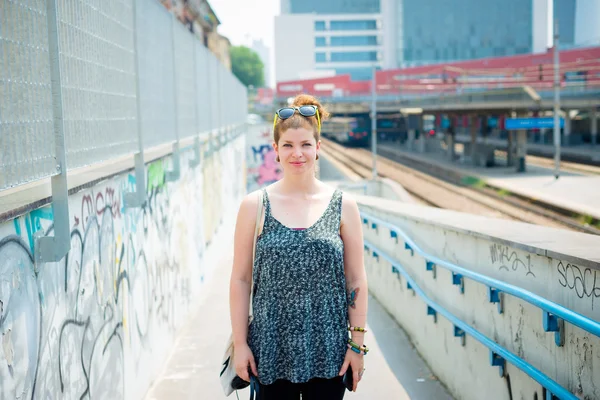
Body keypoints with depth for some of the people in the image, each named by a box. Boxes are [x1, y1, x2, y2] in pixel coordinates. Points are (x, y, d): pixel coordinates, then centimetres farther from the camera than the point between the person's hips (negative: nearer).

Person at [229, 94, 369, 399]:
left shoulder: (343, 206, 0)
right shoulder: (254, 206, -2)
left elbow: (356, 280, 2)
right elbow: (240, 280, 0)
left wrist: (357, 342, 0)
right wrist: (240, 343, -2)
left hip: (328, 349, 1)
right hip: (272, 348, 0)